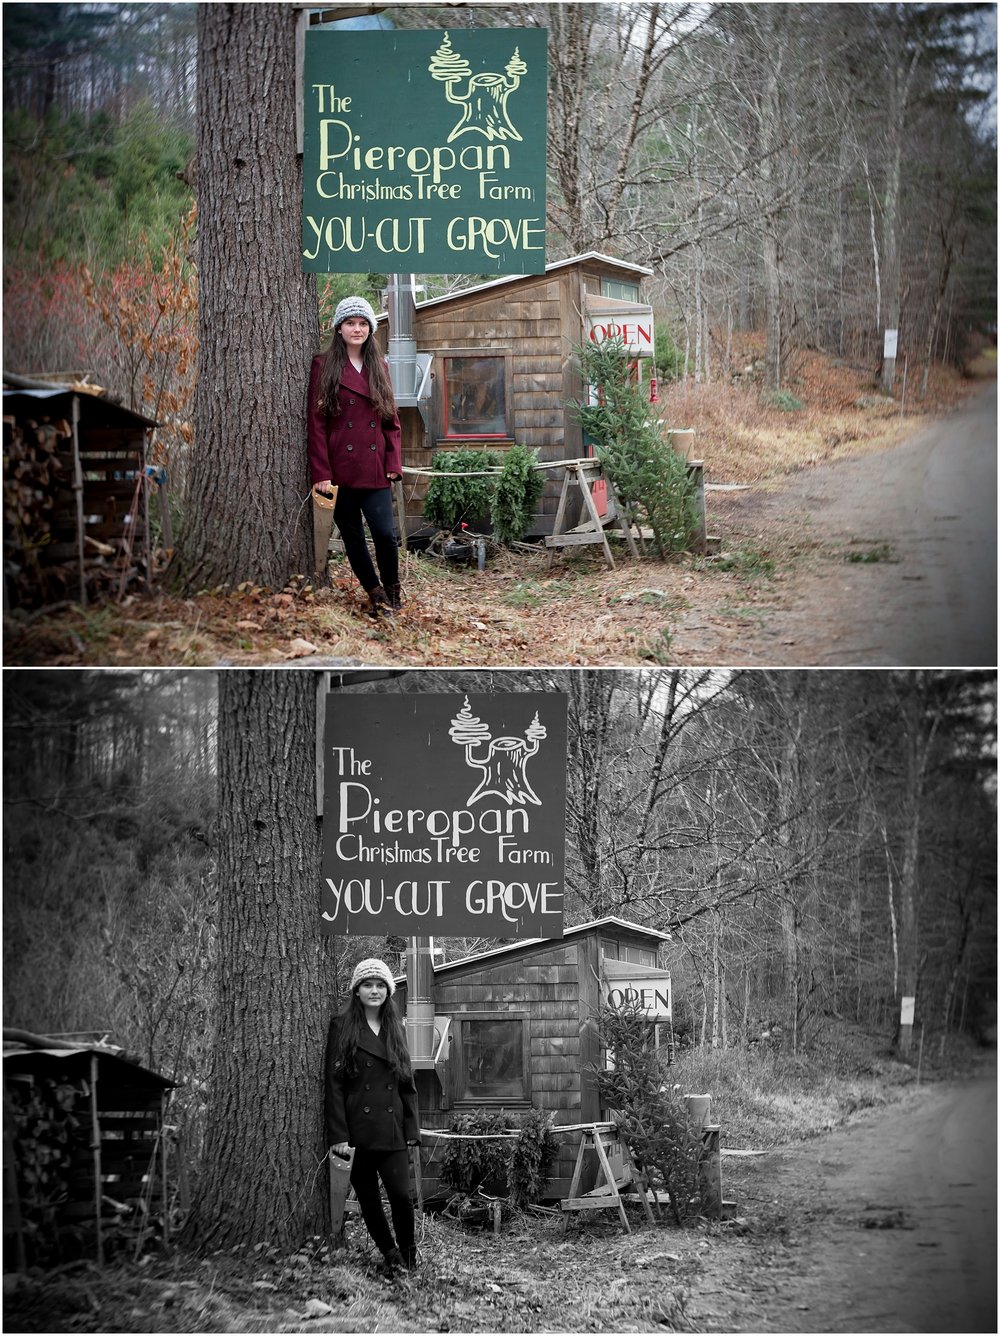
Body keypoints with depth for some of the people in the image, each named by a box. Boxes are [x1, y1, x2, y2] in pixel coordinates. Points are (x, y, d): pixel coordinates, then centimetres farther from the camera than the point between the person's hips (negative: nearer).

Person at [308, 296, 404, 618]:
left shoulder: (379, 367, 12)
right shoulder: (323, 366, 0)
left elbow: (392, 420, 14)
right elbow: (316, 422, -3)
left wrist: (394, 463, 2)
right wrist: (321, 473, -9)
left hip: (375, 470, 2)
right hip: (340, 468, -2)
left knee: (385, 532, -10)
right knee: (352, 537, 4)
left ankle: (392, 588, 11)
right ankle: (376, 595, 18)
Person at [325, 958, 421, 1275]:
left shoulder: (395, 1029, 12)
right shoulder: (342, 1027, 0)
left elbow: (407, 1084, 14)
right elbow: (334, 1083, -4)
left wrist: (412, 1129, 5)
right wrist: (338, 1135, -10)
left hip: (392, 1129, 2)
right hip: (357, 1127, -2)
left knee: (401, 1194, -10)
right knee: (368, 1199, 3)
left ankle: (408, 1253, 11)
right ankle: (390, 1255, 19)